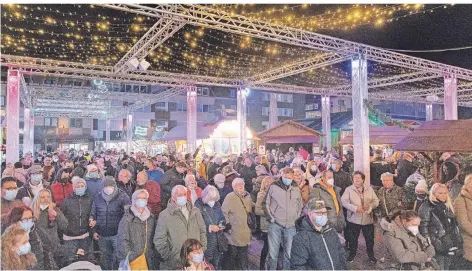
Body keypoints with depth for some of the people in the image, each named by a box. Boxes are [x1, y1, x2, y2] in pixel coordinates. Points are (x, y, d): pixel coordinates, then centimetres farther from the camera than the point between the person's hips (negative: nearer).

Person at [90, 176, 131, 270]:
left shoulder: (122, 196, -9)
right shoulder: (97, 197, 3)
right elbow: (93, 214, 12)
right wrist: (94, 230, 10)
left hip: (118, 234, -4)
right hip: (102, 235, 4)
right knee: (105, 259, 19)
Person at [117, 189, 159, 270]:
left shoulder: (151, 218, 7)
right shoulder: (127, 219, -7)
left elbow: (155, 238, 10)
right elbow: (122, 241, -9)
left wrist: (154, 255, 5)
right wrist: (130, 257, -14)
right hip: (134, 260, -4)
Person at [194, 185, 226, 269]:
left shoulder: (217, 204, 5)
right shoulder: (199, 206, -13)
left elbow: (222, 217, 15)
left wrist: (222, 224, -5)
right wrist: (210, 227, -20)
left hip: (218, 240, 5)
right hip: (206, 241, -5)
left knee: (217, 264, 17)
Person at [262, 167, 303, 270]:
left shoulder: (296, 188, 6)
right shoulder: (273, 186, -3)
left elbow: (300, 206, 18)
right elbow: (265, 203, 4)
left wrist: (297, 219, 10)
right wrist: (270, 218, -3)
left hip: (291, 225, 2)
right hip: (275, 224, -2)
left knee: (289, 253, 8)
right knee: (273, 252, 4)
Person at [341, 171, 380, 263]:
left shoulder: (369, 189, 5)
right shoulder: (349, 189, -4)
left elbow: (376, 201, 3)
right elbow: (343, 201, -14)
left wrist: (370, 206, -19)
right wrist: (355, 208, -27)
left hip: (368, 218, 2)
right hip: (354, 219, -2)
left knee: (370, 238, 13)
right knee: (352, 238, 10)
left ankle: (371, 255, 36)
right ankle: (352, 254, 32)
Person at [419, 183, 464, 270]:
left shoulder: (448, 206, 15)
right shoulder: (426, 207, -9)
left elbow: (455, 225, 20)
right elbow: (423, 227, -13)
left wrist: (459, 244, 15)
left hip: (452, 246, 7)